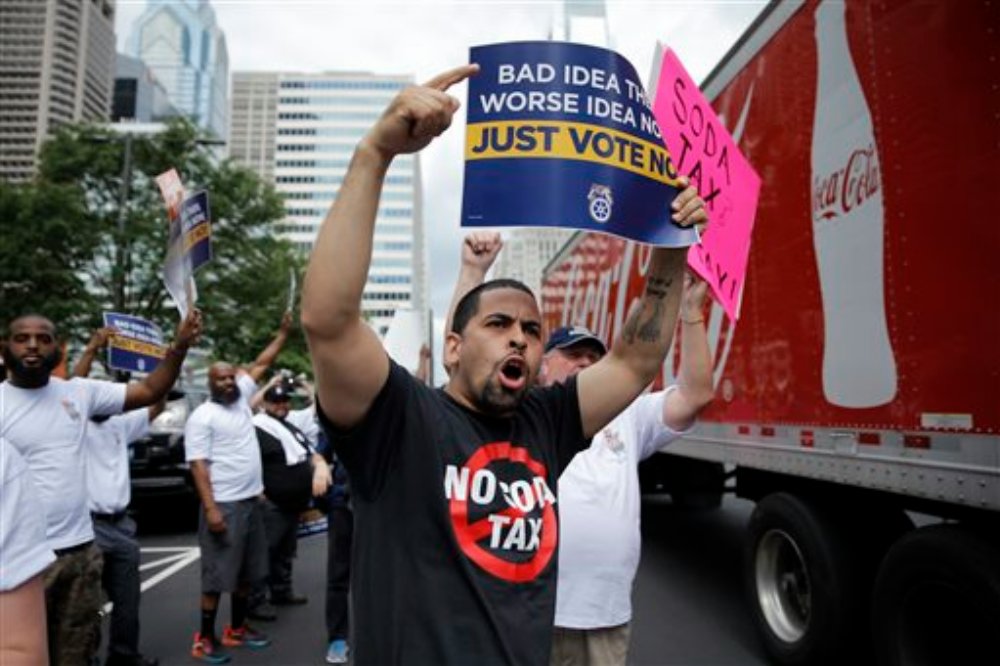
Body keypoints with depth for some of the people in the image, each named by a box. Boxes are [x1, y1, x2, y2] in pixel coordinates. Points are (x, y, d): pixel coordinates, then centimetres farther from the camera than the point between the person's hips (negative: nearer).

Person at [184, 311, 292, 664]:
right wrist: (211, 508, -22)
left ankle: (237, 628, 28)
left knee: (248, 572, 15)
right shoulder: (202, 417, -10)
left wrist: (284, 332, 15)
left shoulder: (241, 399, 10)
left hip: (252, 501, 8)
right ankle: (205, 638, 13)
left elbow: (261, 363, 17)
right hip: (224, 505, -8)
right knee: (218, 574, 0)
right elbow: (198, 465, -15)